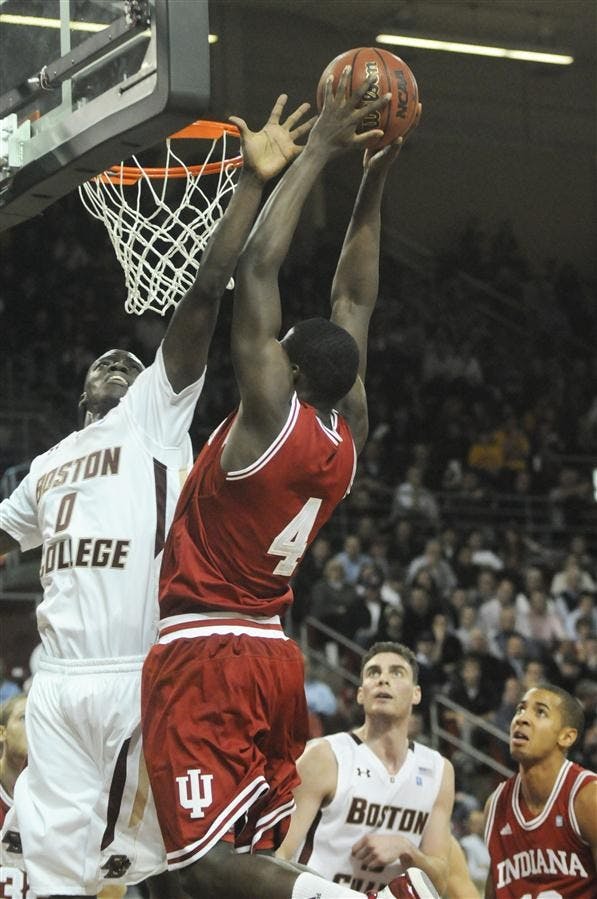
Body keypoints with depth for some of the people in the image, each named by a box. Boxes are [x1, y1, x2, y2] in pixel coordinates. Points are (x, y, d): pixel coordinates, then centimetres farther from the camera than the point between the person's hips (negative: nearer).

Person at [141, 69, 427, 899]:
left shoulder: (272, 417, -13)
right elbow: (353, 301, 15)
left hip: (203, 655, -8)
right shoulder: (349, 432, 5)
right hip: (273, 653, 8)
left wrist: (318, 152, -9)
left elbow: (256, 267, -15)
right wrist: (373, 183, 16)